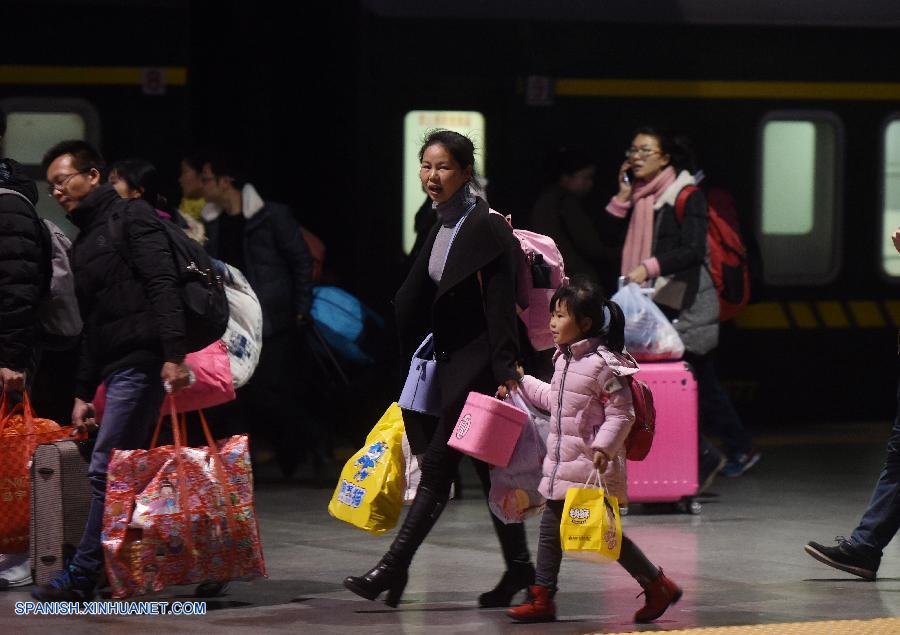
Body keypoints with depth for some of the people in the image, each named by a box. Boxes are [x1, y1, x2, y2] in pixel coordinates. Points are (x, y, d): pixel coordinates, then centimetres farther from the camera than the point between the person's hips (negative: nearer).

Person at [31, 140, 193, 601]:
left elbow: (163, 287, -16)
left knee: (106, 472, -9)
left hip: (141, 363, -9)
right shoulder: (81, 246, 23)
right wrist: (82, 392, 22)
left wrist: (173, 354, -26)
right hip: (116, 369, 9)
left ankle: (82, 576, -8)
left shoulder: (131, 218, -4)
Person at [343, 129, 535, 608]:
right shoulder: (442, 226, 12)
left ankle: (394, 568, -9)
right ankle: (518, 567, 20)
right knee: (488, 467, 13)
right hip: (454, 359, 9)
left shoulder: (486, 228, -14)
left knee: (437, 466, -8)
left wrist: (506, 371, -21)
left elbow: (500, 305, -18)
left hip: (478, 362, -9)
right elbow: (416, 302, 17)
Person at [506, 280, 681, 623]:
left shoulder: (602, 364, -17)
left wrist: (604, 446, -27)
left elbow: (621, 414, -17)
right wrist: (523, 384, 27)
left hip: (593, 465, -9)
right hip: (562, 462, 9)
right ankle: (541, 598, 12)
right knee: (550, 528, 7)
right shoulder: (564, 359, 10)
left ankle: (658, 587, 10)